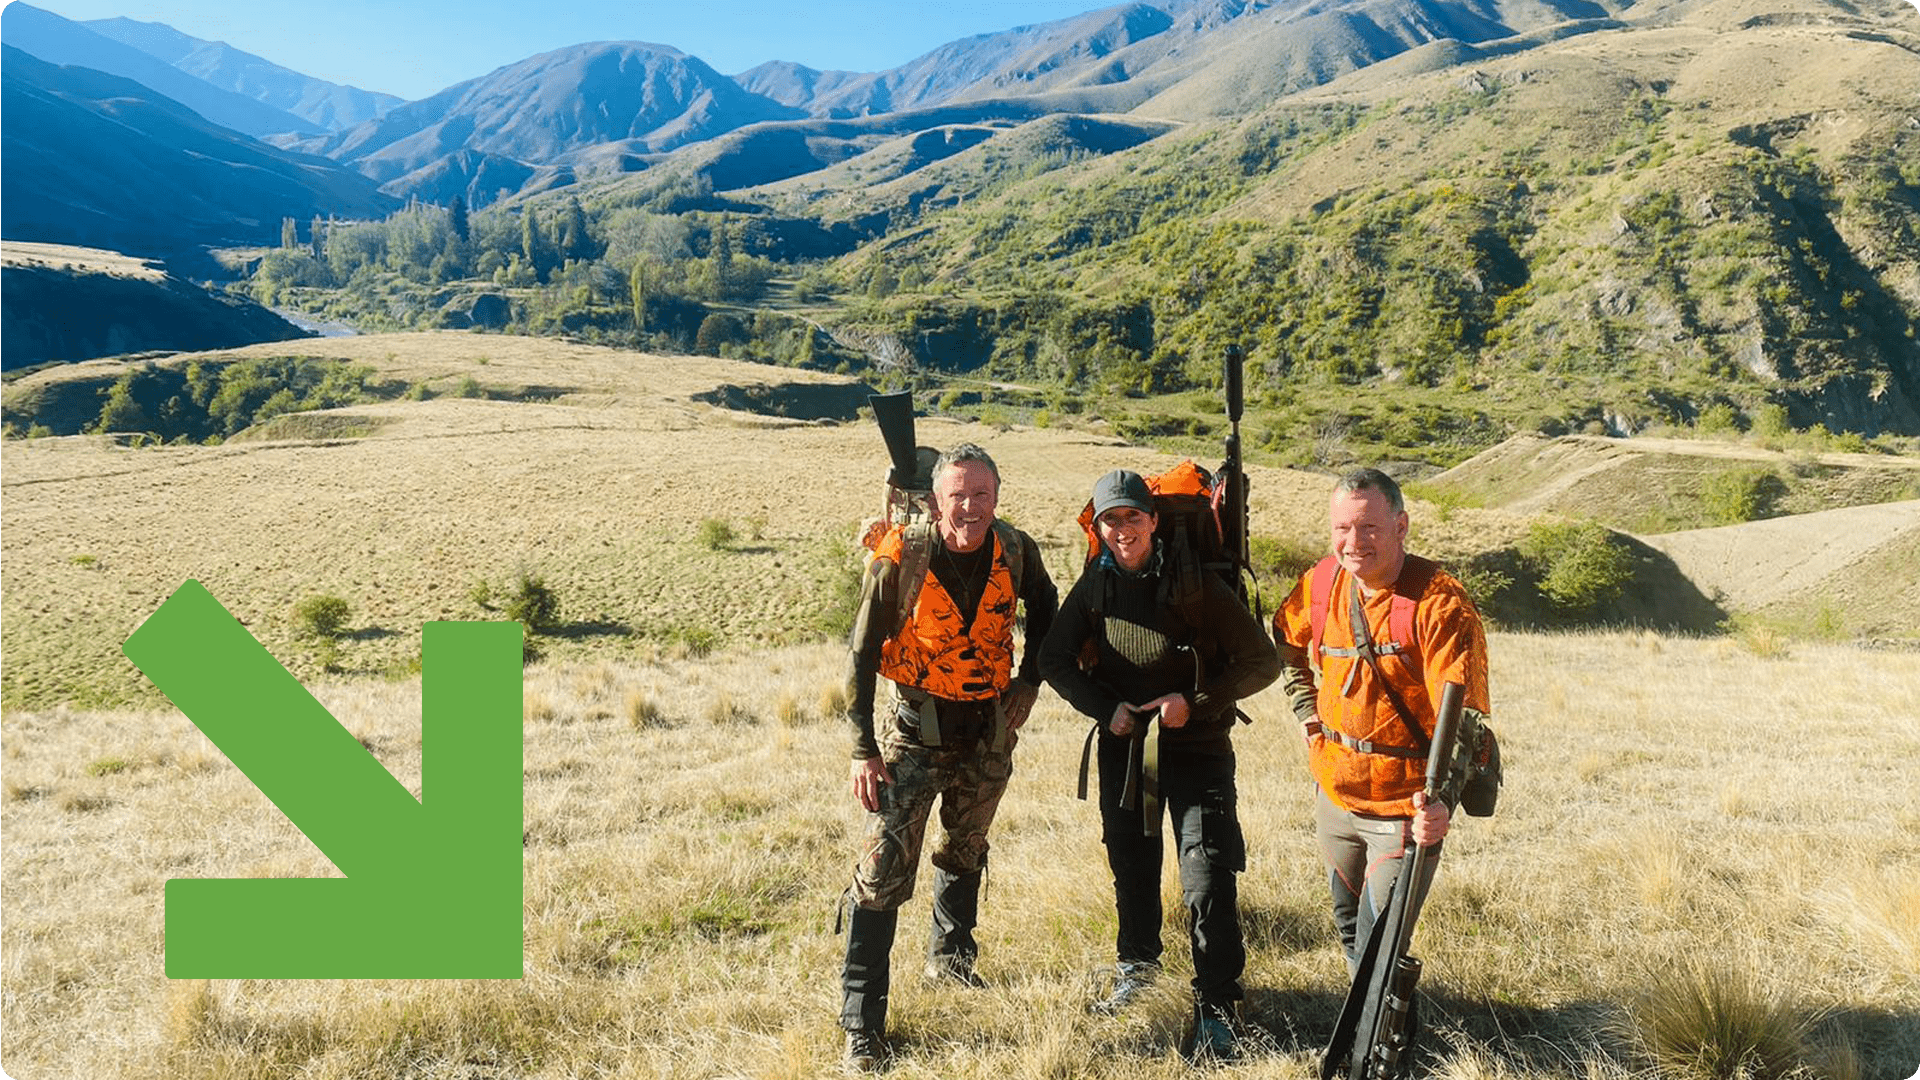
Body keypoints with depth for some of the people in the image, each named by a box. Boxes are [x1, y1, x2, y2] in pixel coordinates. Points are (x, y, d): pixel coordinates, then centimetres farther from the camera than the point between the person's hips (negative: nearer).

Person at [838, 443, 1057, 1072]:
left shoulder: (1015, 551, -9)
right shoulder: (899, 560, -19)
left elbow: (1044, 608, 13)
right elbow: (862, 656, -11)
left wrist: (1030, 680, 5)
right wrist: (863, 749, -13)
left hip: (989, 728, 4)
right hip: (914, 727, -4)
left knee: (965, 850, 24)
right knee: (884, 871, -8)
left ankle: (949, 954, 49)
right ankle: (861, 1021, 1)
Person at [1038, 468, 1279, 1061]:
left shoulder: (1196, 585, -13)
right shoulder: (1093, 587, -1)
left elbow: (1262, 662, -10)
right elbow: (1054, 659, 9)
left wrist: (1196, 703, -18)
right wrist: (1106, 708, -5)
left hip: (1196, 750, -4)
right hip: (1123, 747, 4)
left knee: (1208, 879, -9)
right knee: (1131, 864, 19)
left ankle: (1216, 1010, 5)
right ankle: (1138, 963, 43)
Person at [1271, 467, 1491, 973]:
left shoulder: (1440, 603, -21)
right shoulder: (1323, 582, -3)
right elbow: (1286, 641, 20)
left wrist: (1442, 799, -39)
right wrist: (1306, 710, 11)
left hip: (1407, 805, -6)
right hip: (1334, 793, 7)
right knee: (1348, 926, 24)